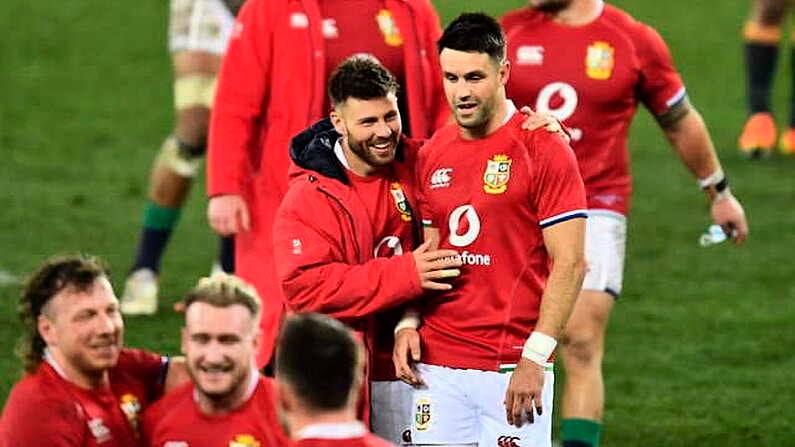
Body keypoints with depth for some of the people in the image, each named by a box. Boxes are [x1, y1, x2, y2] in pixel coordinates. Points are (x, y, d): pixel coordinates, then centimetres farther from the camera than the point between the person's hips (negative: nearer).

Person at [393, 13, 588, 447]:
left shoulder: (544, 149, -6)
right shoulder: (432, 155, 11)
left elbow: (569, 263, -9)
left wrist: (535, 357, -15)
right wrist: (407, 323, 2)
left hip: (513, 369, -5)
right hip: (438, 366, 5)